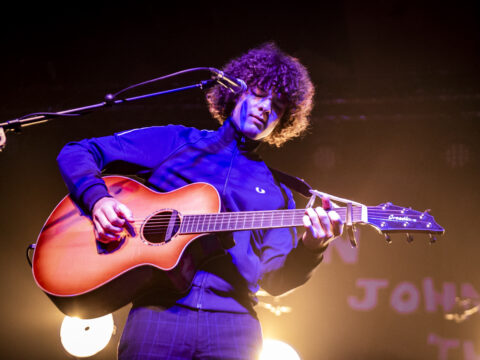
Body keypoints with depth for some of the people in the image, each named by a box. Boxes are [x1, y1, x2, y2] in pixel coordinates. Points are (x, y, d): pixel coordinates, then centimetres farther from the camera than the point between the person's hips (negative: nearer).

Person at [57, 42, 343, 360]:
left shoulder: (276, 193, 18)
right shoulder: (175, 142, 13)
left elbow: (275, 280, 10)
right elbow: (77, 153, 12)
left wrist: (310, 250, -10)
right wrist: (97, 199, -7)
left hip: (232, 323, 2)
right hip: (159, 309, -1)